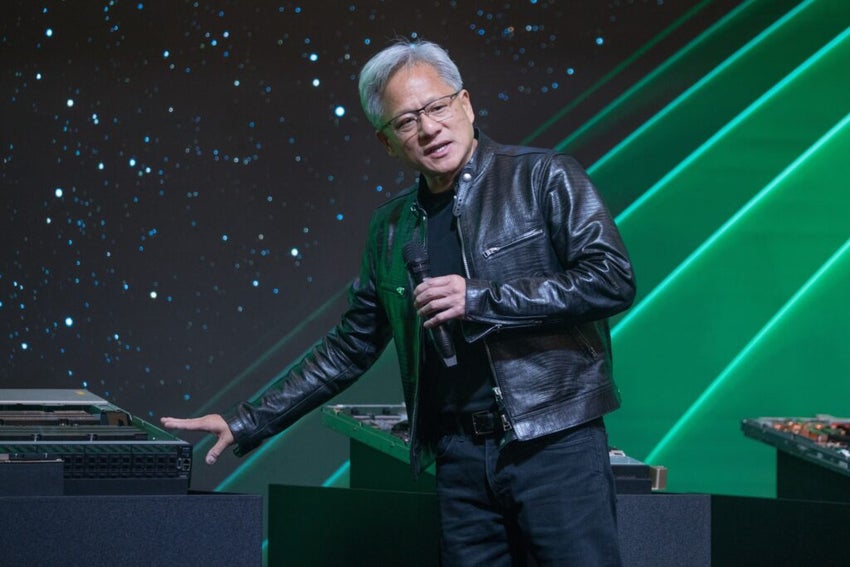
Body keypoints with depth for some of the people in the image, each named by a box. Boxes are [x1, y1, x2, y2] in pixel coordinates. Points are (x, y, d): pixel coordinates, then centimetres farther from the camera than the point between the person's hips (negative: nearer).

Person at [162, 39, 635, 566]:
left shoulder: (544, 177, -1)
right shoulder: (394, 226, 14)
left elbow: (613, 278, -11)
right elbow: (349, 349, 19)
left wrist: (479, 300, -14)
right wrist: (246, 424, 15)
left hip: (556, 442, -4)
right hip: (461, 457, 4)